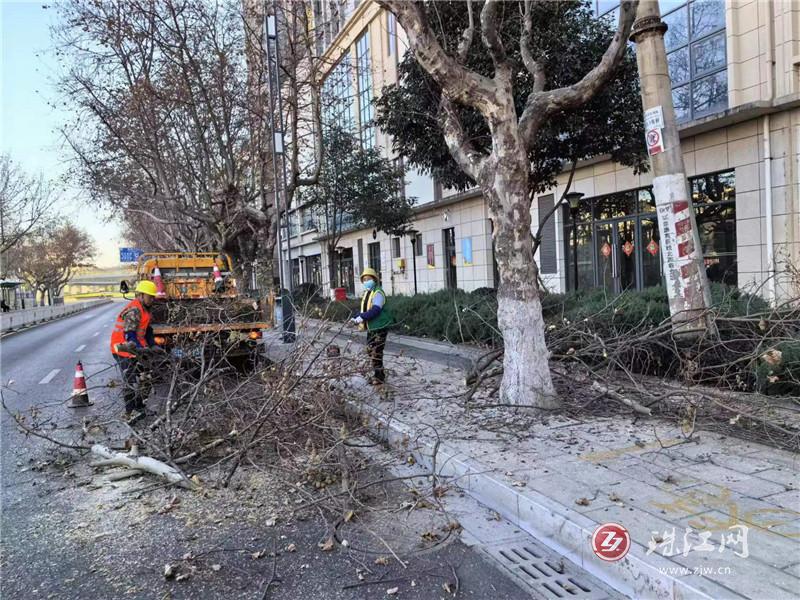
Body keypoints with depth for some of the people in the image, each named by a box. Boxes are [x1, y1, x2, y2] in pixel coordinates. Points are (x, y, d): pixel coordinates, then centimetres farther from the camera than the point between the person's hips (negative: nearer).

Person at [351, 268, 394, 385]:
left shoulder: (378, 293, -14)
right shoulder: (367, 294, 15)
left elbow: (375, 310, -26)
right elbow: (365, 310, 18)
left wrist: (362, 317, -29)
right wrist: (355, 318, 3)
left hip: (380, 327, -10)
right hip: (371, 328, 10)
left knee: (376, 353, -7)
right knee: (370, 351, 14)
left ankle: (379, 377, 3)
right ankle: (379, 374, 26)